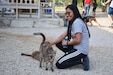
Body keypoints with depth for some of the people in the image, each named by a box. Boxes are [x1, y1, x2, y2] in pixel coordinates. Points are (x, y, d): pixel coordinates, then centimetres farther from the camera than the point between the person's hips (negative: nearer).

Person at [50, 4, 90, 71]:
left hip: (80, 50, -10)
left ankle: (82, 60, -7)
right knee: (58, 43, 13)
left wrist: (67, 43, -8)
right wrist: (52, 43, -1)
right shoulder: (72, 23, 14)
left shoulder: (77, 22, -18)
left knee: (59, 64, -12)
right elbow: (63, 35, 11)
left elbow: (78, 40, -25)